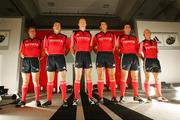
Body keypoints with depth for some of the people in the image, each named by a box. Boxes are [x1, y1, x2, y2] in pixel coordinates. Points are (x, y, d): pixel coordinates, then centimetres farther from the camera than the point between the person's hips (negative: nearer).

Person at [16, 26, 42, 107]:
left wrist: (38, 57, -5)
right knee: (25, 82, 4)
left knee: (36, 81, -5)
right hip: (25, 61, 3)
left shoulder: (39, 41, 13)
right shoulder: (24, 41, 18)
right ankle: (23, 100, 10)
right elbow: (21, 52, 15)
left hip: (35, 61, -2)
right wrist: (23, 56, 0)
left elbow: (41, 51, 7)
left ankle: (37, 100, -2)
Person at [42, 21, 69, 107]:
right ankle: (49, 100, 11)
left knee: (62, 79, -5)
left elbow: (67, 48, 13)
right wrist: (49, 54, 6)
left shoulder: (64, 37, 11)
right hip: (50, 58, 2)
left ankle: (64, 100, 0)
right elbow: (45, 48, 18)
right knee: (50, 80, 3)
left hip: (60, 58, -1)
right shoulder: (48, 37, 14)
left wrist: (63, 54, 2)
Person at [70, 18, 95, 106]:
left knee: (88, 77, 2)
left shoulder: (89, 34, 18)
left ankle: (90, 97, 9)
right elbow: (71, 46, 11)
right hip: (79, 55, -2)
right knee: (77, 78, -3)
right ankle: (76, 98, 3)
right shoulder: (75, 33, 13)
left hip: (87, 55, 2)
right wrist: (74, 55, -1)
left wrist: (88, 53, 4)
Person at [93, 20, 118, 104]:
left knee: (112, 76, -2)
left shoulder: (112, 35, 19)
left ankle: (113, 97, 3)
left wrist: (110, 52, 4)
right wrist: (99, 52, -1)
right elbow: (94, 47, 12)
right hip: (100, 55, -1)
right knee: (100, 77, -6)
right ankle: (100, 97, -3)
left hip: (110, 55, 1)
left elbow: (114, 45, 16)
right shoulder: (97, 35, 16)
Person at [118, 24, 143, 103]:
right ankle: (122, 96, -4)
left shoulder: (134, 38, 21)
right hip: (125, 57, -3)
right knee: (124, 78, -7)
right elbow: (119, 48, 9)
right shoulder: (121, 38, 13)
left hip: (134, 57, 4)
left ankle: (136, 96, 14)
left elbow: (137, 49, 18)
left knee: (135, 78, 5)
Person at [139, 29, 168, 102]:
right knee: (147, 78, -2)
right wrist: (144, 59, -3)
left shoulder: (155, 42, 17)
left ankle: (159, 96, 10)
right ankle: (148, 96, 2)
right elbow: (140, 53, 4)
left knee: (157, 79, 4)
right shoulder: (143, 43, 3)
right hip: (147, 61, -5)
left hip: (155, 60, 5)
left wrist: (156, 58, 11)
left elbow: (156, 52, 22)